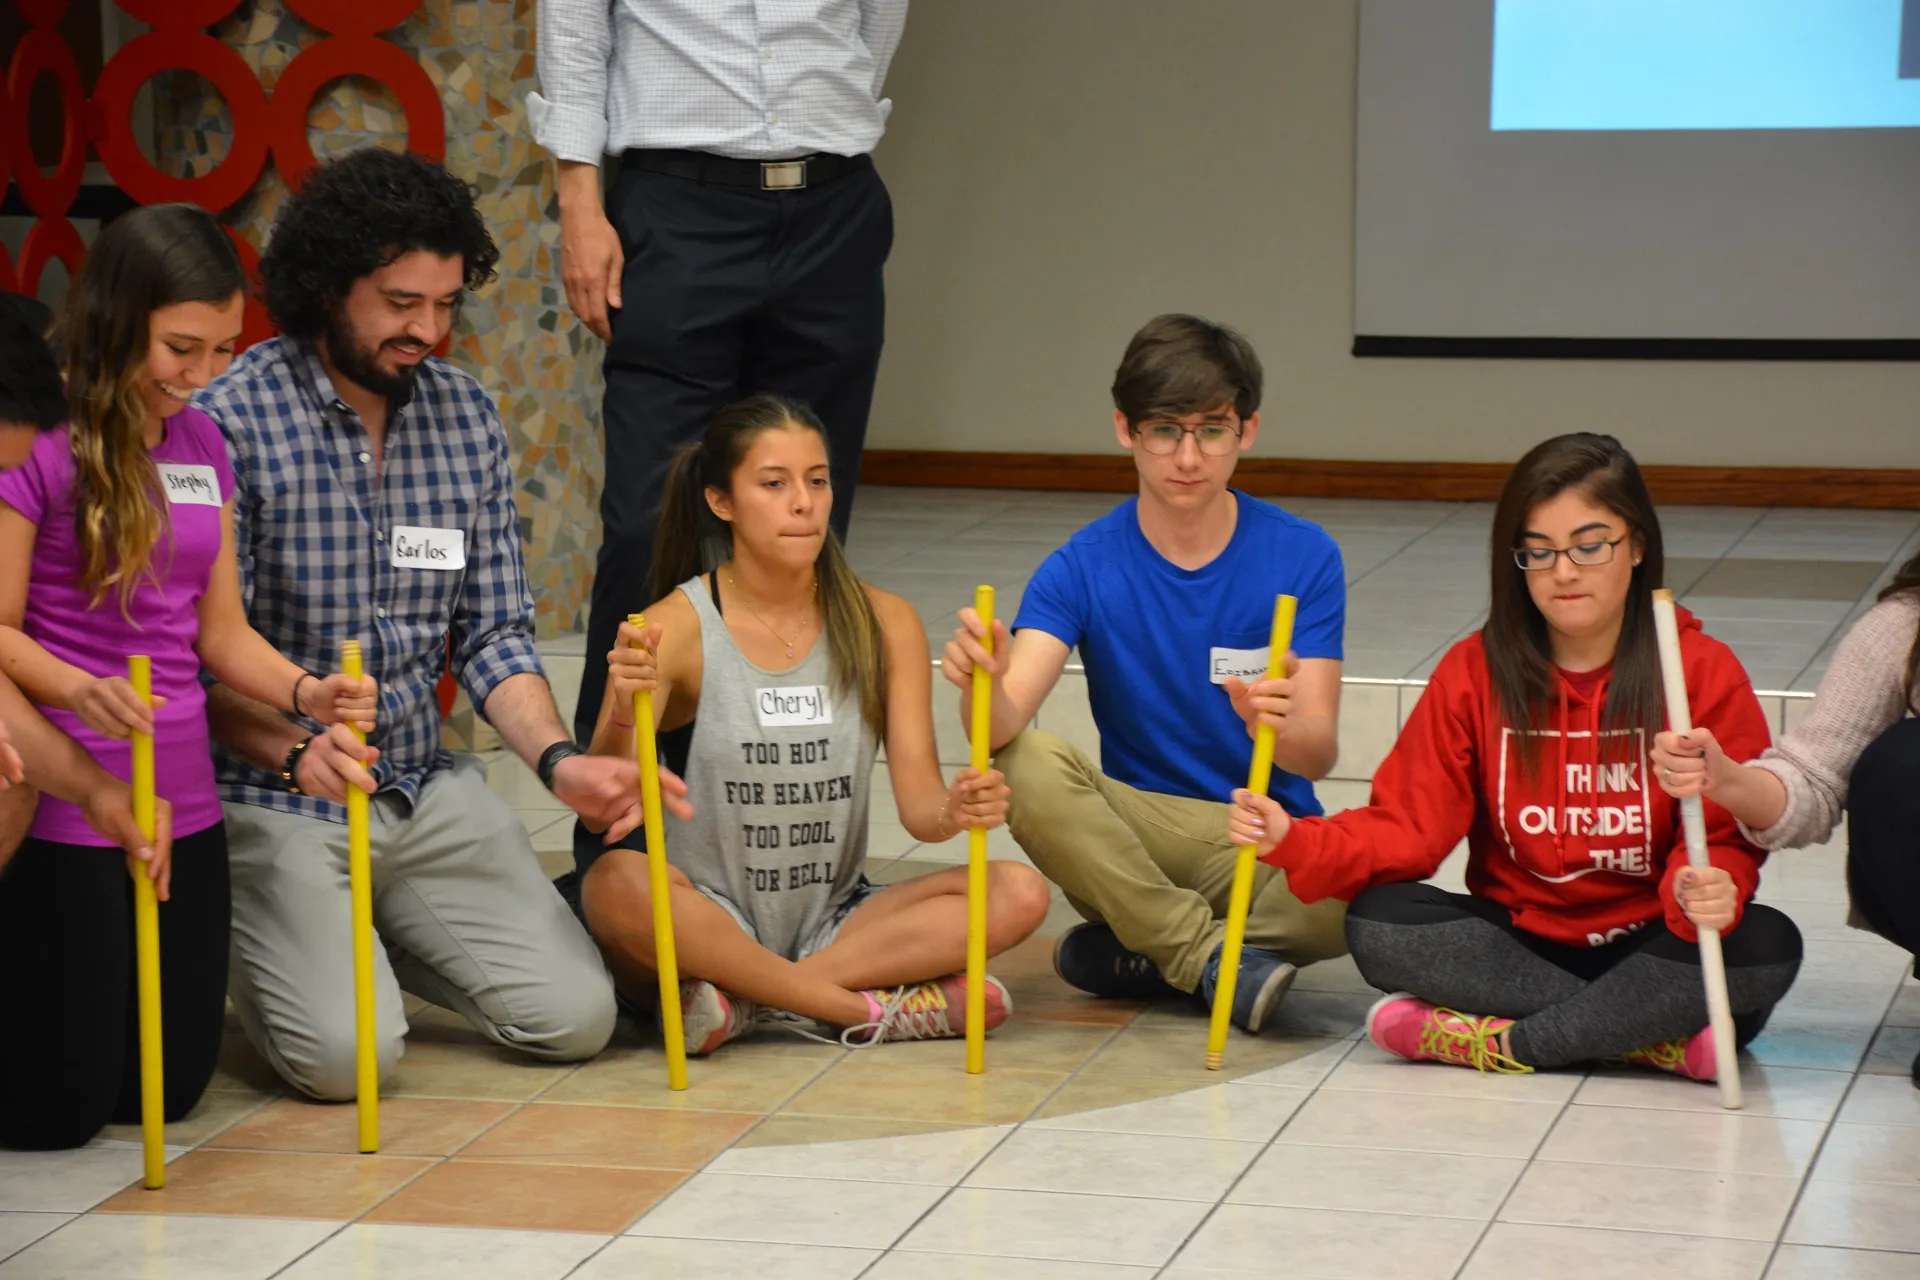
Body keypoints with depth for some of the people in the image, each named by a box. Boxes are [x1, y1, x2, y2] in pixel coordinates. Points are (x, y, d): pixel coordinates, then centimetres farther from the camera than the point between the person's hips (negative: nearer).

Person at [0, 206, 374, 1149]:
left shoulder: (201, 445, 11)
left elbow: (220, 630, 12)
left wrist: (306, 693, -7)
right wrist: (76, 688, -33)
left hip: (183, 803, 7)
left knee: (172, 1088, 12)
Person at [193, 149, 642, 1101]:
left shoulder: (467, 418, 4)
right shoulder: (234, 421, -13)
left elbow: (494, 635, 6)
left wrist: (558, 760, -12)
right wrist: (294, 753, -31)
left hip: (426, 790, 5)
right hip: (274, 803, -5)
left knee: (576, 1017, -7)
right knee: (346, 1052, -22)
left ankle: (382, 938, 20)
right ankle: (255, 945, 13)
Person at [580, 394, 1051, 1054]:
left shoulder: (884, 623, 2)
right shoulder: (678, 627, -8)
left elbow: (917, 805, -3)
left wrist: (955, 811, -28)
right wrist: (622, 717, -41)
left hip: (834, 920, 4)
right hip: (707, 920, -3)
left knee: (1019, 892, -18)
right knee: (616, 883, -35)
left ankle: (747, 997, -22)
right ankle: (866, 1009, -26)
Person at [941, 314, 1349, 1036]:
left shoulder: (1303, 557, -5)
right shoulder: (1085, 568, -4)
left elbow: (1320, 753, -13)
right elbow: (1005, 727, -19)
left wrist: (1282, 728, -38)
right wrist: (984, 689, -44)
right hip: (1136, 831, 1)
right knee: (1033, 766, -30)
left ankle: (1132, 954, -13)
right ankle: (1211, 958, -21)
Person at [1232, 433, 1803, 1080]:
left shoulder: (1704, 671, -6)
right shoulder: (1475, 670, 0)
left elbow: (1728, 837, -10)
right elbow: (1409, 826, -5)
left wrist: (1708, 889, -34)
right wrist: (1296, 841, -23)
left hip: (1644, 943, -2)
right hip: (1518, 940, 2)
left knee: (1768, 947, -31)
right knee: (1377, 924, -25)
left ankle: (1497, 1042, -26)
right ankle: (1658, 1038, -25)